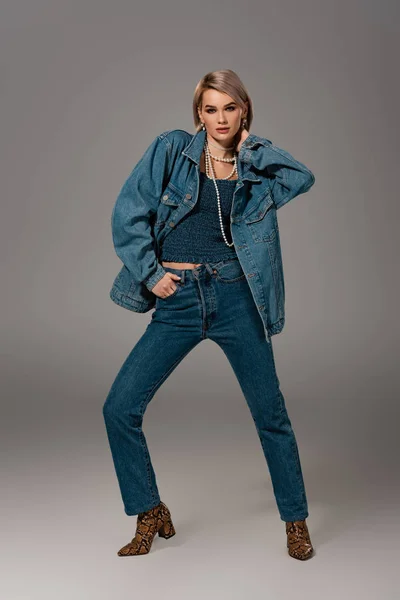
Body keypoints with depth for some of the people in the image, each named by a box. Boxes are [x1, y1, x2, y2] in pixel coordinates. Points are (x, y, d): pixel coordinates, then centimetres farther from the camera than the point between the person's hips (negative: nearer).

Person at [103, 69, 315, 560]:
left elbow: (303, 177, -9)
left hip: (236, 299, 0)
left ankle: (296, 520, 26)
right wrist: (149, 272, -6)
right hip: (177, 302, 0)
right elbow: (129, 212, -1)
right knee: (119, 408, -5)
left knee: (270, 413, 5)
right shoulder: (171, 149, 4)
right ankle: (151, 515, 16)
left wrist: (249, 148, -2)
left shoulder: (255, 162, 9)